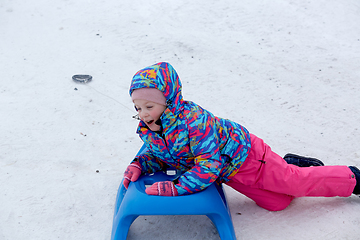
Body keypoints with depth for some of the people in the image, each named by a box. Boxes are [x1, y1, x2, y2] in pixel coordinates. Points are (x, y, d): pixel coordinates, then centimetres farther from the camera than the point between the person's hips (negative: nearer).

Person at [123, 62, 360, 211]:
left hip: (243, 154, -7)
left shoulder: (193, 120, -36)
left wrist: (176, 188, -38)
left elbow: (209, 166, -35)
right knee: (277, 203, 17)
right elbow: (158, 155, 7)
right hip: (229, 175, 7)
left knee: (296, 182, 4)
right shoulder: (147, 130, -11)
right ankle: (291, 164, 39)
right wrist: (139, 165, -13)